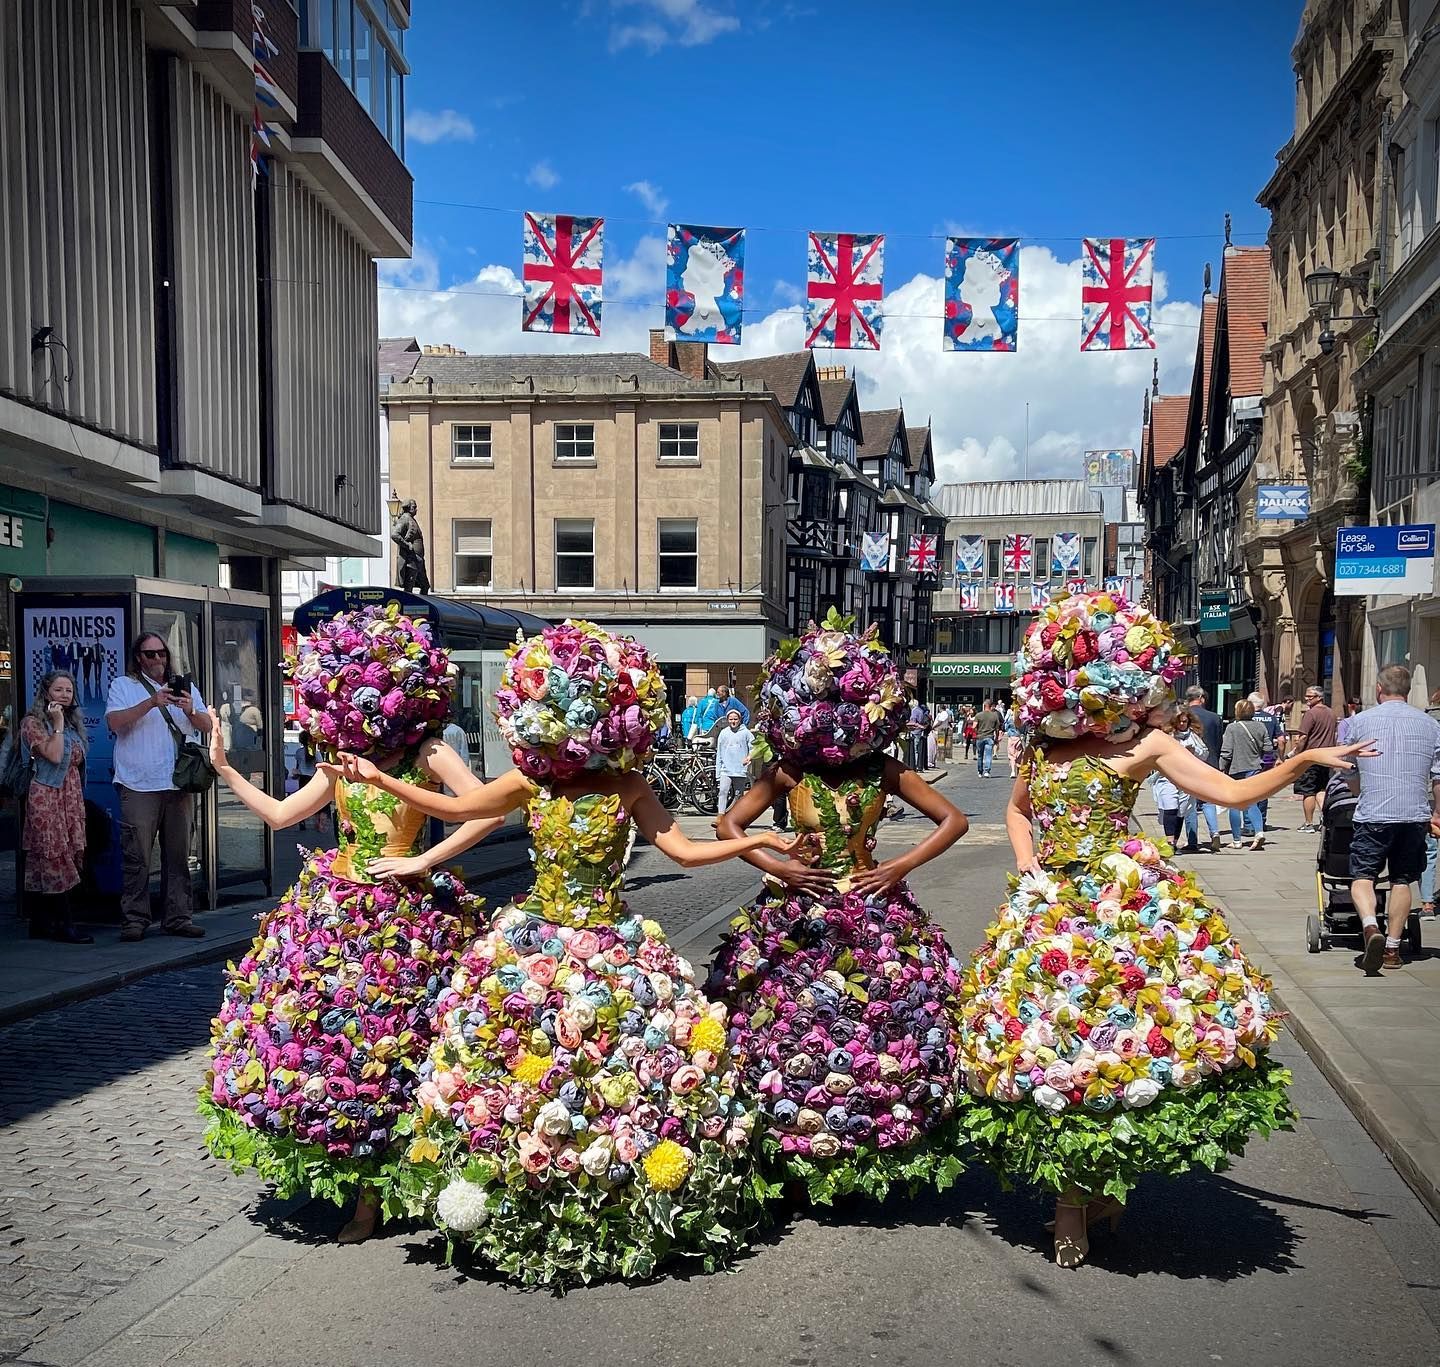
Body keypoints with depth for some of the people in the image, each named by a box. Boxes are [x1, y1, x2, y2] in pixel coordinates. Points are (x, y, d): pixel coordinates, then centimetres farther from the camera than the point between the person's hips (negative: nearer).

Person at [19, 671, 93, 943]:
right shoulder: (34, 722, -4)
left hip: (72, 798, 7)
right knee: (55, 859, -11)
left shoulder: (74, 723, 18)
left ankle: (41, 924, 7)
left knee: (43, 862, 7)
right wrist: (58, 724, -11)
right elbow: (54, 755, -17)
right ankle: (66, 924, -13)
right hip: (46, 797, -7)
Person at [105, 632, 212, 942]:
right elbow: (114, 721, -8)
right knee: (136, 857, -5)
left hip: (178, 785, 3)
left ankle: (178, 917, 10)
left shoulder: (185, 688, 18)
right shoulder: (123, 686, 9)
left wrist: (190, 711, -14)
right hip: (139, 786, -3)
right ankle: (134, 919, -1)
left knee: (178, 855, 5)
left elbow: (207, 725, 7)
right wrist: (152, 703, -19)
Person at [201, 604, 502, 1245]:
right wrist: (223, 766, 13)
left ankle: (370, 1194, 12)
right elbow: (279, 814, 17)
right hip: (331, 906, 6)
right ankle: (343, 1171, 26)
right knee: (313, 1032, 6)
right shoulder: (339, 758, 11)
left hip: (396, 916, -6)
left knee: (374, 1044, -1)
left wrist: (423, 861, -16)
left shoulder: (426, 752, -7)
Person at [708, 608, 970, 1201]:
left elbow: (954, 820, 3)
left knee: (886, 1029, 0)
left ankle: (873, 1154, 18)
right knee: (794, 1031, 0)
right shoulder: (787, 773, -3)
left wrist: (902, 866, -7)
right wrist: (776, 868, -8)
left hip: (876, 914, 1)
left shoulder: (886, 772, -2)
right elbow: (729, 825, 3)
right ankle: (798, 1157, 16)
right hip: (801, 914, 0)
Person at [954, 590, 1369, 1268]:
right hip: (1050, 908, 3)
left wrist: (1305, 759, -10)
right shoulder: (1041, 745, 10)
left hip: (1128, 904, -3)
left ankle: (1100, 1187, 15)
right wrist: (1026, 861, 10)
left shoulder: (1143, 743, 0)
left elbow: (1233, 791, -2)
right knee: (1051, 1038, 1)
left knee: (1119, 1043, -6)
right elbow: (1017, 812, 27)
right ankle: (1072, 1194, 14)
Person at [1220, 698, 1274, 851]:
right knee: (1252, 803, 7)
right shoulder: (1260, 727, 2)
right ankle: (1259, 831, -16)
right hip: (1254, 769, 4)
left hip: (1236, 770, -4)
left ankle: (1236, 840, 9)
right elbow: (1268, 749, 3)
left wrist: (1222, 769, -3)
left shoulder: (1232, 728, -10)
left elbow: (1226, 752, -13)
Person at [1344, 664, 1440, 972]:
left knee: (1362, 876, 3)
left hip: (1372, 815, -2)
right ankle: (1393, 947, 15)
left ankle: (1370, 927, -22)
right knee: (1402, 880, 13)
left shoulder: (1358, 721, 2)